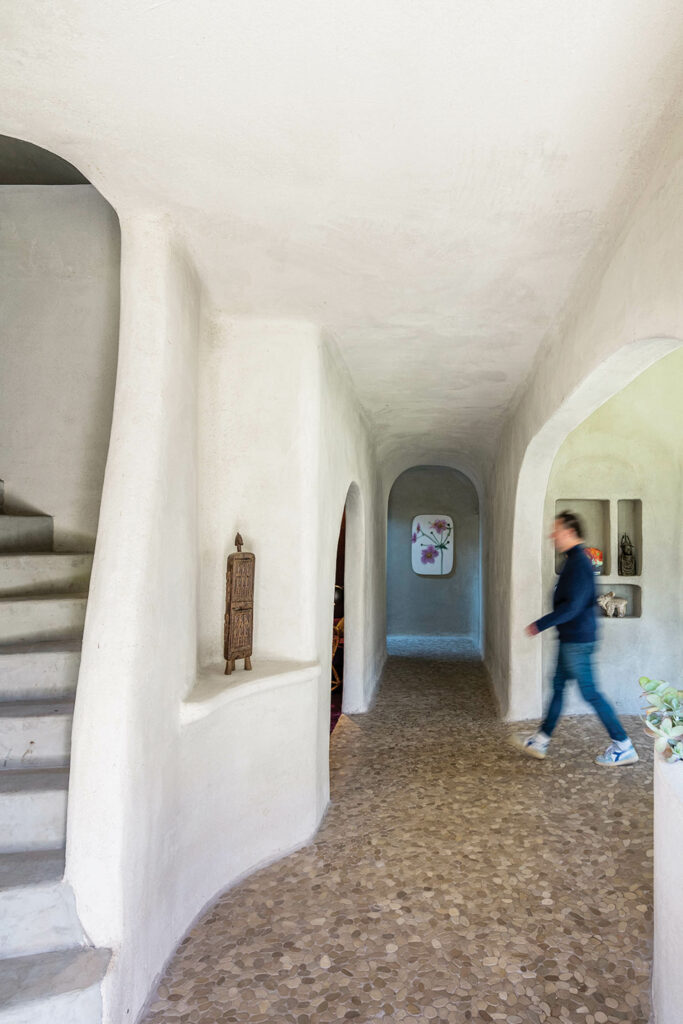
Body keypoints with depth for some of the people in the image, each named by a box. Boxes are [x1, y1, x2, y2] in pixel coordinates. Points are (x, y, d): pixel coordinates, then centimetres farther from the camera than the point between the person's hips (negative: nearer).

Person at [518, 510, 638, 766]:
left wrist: (540, 625, -20)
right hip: (570, 639, 10)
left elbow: (572, 606, -25)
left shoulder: (578, 563, -20)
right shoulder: (575, 560, 12)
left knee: (590, 692, -2)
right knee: (558, 687, 14)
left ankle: (623, 747, 9)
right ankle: (541, 741, 23)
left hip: (577, 641, -10)